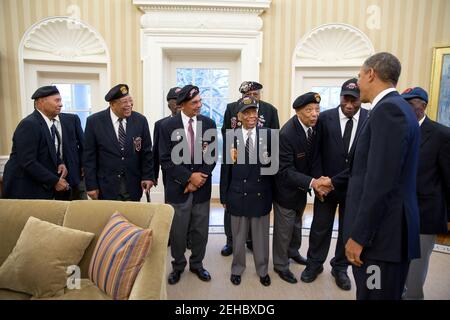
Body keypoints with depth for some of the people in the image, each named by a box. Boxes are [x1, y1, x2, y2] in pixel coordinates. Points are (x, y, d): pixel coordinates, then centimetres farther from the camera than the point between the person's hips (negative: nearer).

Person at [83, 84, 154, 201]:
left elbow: (146, 152, 3)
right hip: (106, 187, -1)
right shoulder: (94, 121, -6)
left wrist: (148, 176, -5)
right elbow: (89, 156, -3)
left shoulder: (140, 120, -2)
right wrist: (91, 185, -5)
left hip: (133, 187, 2)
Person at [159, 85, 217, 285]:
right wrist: (189, 177, -15)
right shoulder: (168, 126, -6)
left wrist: (199, 178, -10)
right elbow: (166, 160, -8)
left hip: (202, 187, 2)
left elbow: (212, 156, 0)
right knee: (177, 231, 11)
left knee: (200, 230, 13)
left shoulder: (209, 124, 0)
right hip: (178, 188, -2)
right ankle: (178, 265, 34)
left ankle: (197, 264, 36)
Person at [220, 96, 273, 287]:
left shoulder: (267, 136, -2)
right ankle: (237, 269, 36)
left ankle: (262, 270, 36)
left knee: (261, 235, 15)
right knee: (238, 236, 16)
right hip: (238, 195, 0)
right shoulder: (231, 137, -2)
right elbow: (225, 169, 0)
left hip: (261, 195, 0)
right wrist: (224, 196, 1)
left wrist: (272, 194, -2)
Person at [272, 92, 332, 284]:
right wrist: (312, 182, -38)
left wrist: (315, 180, -8)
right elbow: (285, 171, -29)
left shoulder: (314, 127, -9)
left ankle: (293, 251, 52)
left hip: (301, 187, 7)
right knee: (284, 229, 11)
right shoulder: (287, 134, -30)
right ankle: (281, 265, 33)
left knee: (296, 224, 27)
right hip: (286, 190, -7)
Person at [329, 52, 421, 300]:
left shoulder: (388, 109, -18)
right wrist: (334, 182, 31)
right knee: (368, 293, 20)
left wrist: (358, 236, -19)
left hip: (382, 233, -9)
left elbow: (380, 181, -24)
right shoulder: (392, 107, 13)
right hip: (381, 227, 9)